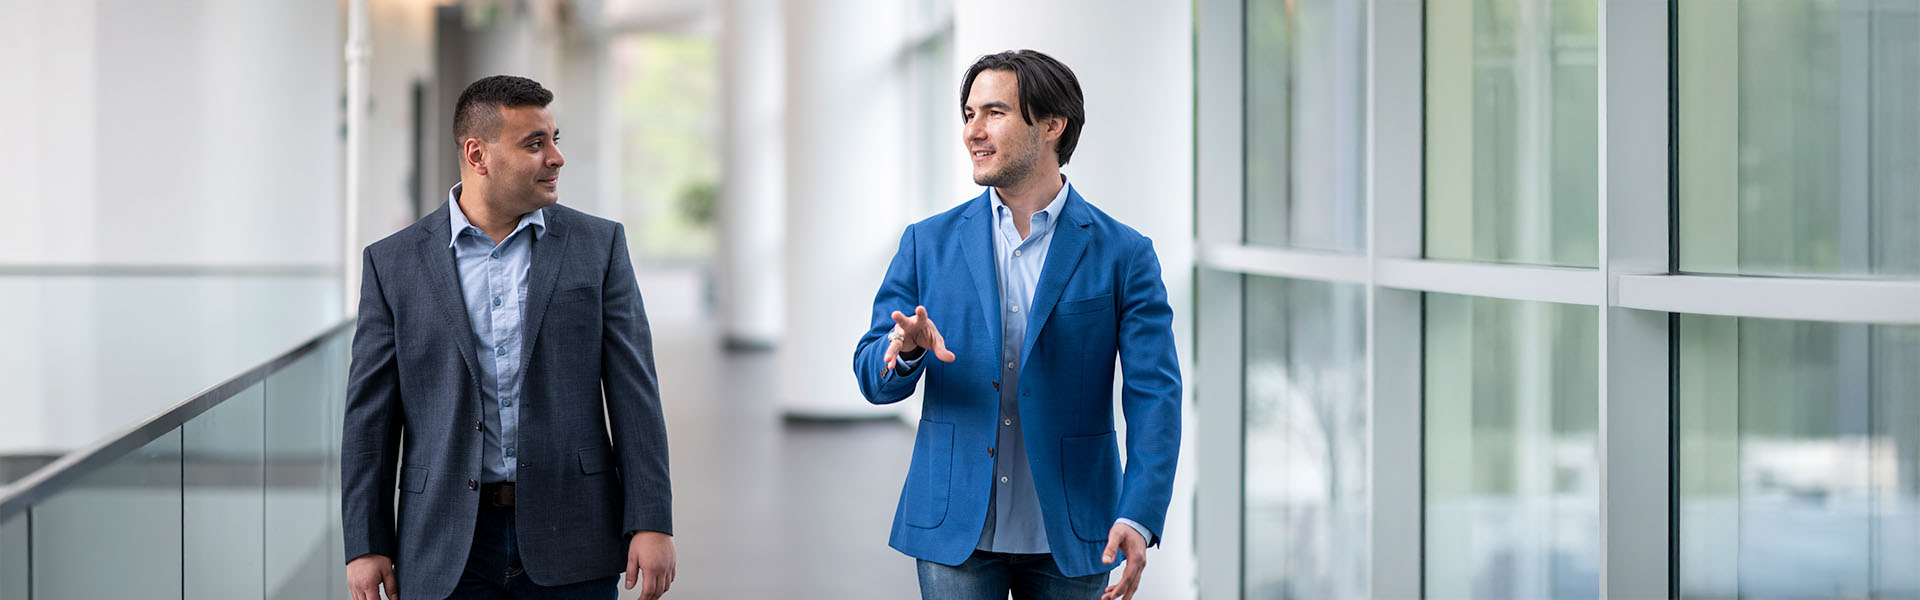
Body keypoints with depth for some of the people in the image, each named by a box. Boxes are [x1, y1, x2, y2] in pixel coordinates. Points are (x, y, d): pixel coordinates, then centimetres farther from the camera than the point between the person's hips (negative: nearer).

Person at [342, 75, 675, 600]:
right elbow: (369, 415, 5)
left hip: (569, 540, 0)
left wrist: (652, 523, -5)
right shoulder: (393, 263, 4)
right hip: (450, 554, 0)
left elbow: (634, 394, 1)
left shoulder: (599, 246, 5)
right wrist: (365, 546, 0)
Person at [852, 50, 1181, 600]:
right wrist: (906, 350, -19)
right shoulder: (929, 244, 7)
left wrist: (1138, 518, -19)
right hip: (955, 532, 1)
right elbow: (873, 378, 5)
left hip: (1067, 536, -1)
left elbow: (1154, 394, -6)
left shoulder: (1122, 255, 0)